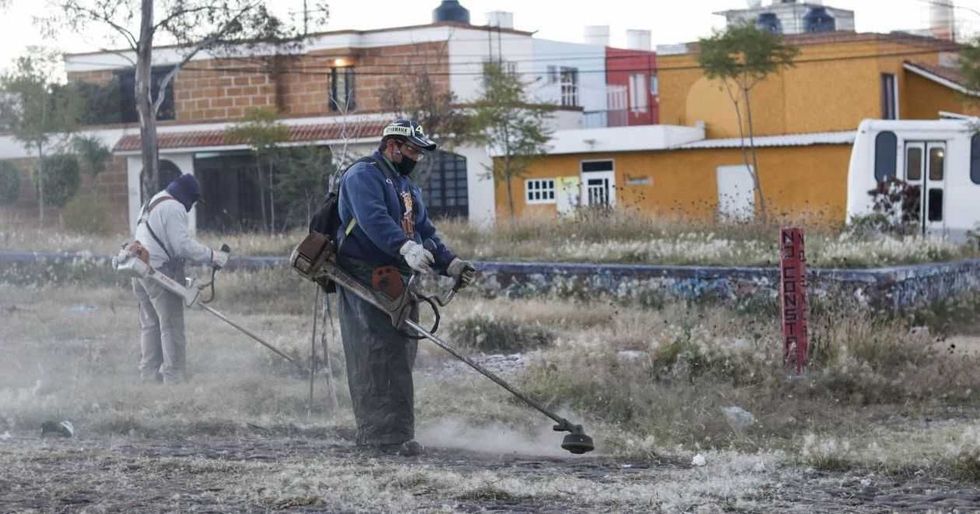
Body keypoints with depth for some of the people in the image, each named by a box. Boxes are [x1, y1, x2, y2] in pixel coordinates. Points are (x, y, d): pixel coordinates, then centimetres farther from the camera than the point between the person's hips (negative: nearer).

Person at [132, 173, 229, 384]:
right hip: (161, 271, -9)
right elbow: (184, 245, -19)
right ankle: (174, 375, -4)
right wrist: (212, 256, -13)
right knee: (171, 325, -4)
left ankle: (149, 371, 16)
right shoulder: (174, 208, -12)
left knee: (150, 323, 14)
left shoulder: (152, 203, 20)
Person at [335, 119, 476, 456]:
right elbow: (373, 219, -26)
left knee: (400, 357, 8)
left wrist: (450, 264, 6)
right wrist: (406, 247, -40)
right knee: (377, 357, -14)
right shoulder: (363, 175, -8)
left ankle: (373, 434, 15)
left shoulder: (407, 187, 24)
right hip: (365, 280, -9)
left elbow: (426, 232, 22)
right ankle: (387, 434, -18)